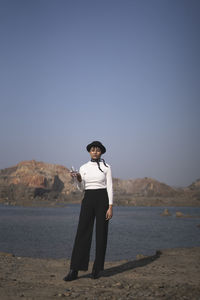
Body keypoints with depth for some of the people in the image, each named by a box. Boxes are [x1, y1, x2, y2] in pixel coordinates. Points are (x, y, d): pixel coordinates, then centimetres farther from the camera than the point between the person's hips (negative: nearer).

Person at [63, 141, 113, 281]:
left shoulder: (106, 167, 1)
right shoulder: (83, 168, 9)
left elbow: (110, 187, -3)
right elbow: (81, 188, 7)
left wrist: (110, 207, -10)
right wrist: (78, 179, -14)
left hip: (102, 200, -2)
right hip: (88, 201, 2)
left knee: (101, 234, 1)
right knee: (82, 233, -4)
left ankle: (97, 269, 13)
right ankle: (74, 270, -5)